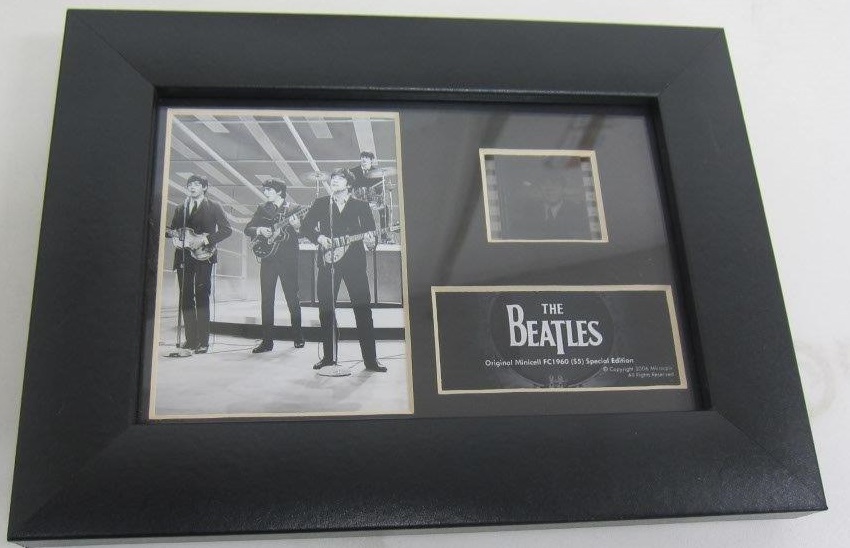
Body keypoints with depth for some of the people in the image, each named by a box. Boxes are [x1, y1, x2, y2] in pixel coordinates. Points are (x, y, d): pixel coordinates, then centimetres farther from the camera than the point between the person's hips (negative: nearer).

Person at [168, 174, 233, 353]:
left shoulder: (213, 208, 4)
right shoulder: (180, 209, 18)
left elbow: (227, 230, -5)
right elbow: (172, 231, 17)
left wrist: (205, 240, -15)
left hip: (203, 257, -5)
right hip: (183, 257, 5)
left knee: (202, 297, -7)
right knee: (186, 298, 3)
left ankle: (203, 342, -5)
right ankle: (191, 339, 8)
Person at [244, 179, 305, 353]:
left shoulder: (293, 209, 4)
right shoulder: (262, 209, 12)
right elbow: (247, 229, 10)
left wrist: (297, 227, -21)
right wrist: (259, 230, -9)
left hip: (288, 259, -3)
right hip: (268, 258, 3)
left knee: (293, 299, 1)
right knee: (266, 300, 0)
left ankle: (298, 338, 14)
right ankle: (267, 341, 3)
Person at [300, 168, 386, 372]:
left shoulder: (361, 206, 9)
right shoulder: (320, 203, 12)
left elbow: (370, 231, 5)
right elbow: (305, 227, 10)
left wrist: (369, 239, -17)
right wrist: (319, 237, -7)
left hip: (354, 261, -1)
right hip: (328, 261, 2)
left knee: (363, 309, -5)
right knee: (326, 309, 3)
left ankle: (370, 358, -1)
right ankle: (328, 356, 14)